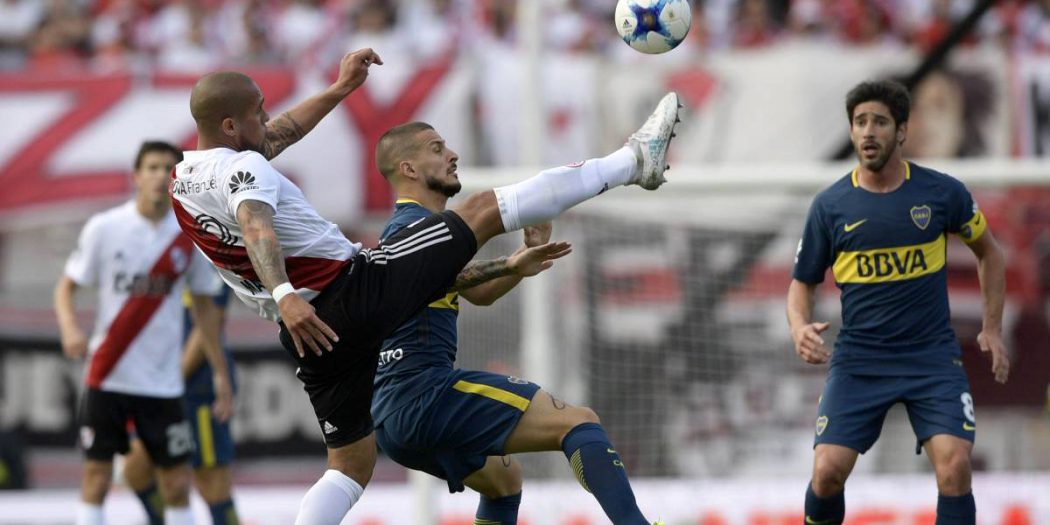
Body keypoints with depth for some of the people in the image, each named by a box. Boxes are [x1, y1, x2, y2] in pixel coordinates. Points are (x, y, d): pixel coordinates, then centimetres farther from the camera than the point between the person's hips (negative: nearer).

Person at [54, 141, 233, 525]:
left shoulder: (190, 236, 1)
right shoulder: (104, 228, -5)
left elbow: (204, 306, 11)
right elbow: (66, 287, 1)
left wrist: (220, 373, 9)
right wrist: (70, 328, -20)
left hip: (163, 381, 1)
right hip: (107, 376, -1)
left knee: (177, 484, 2)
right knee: (96, 475, -1)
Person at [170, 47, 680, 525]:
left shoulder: (184, 182, 14)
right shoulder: (241, 169, -15)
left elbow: (275, 136, 29)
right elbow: (257, 229, -36)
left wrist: (339, 89, 35)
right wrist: (285, 294, -53)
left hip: (308, 337, 8)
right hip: (359, 289, -8)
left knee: (350, 465, 17)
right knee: (483, 209, 1)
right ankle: (633, 160, 7)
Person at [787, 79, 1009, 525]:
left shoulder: (942, 192, -2)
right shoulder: (830, 206, -1)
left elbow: (988, 252, 14)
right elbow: (803, 282, 9)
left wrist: (993, 329, 10)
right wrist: (800, 328, -13)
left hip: (933, 355, 0)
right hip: (858, 360, 1)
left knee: (954, 464, -18)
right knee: (828, 470, -13)